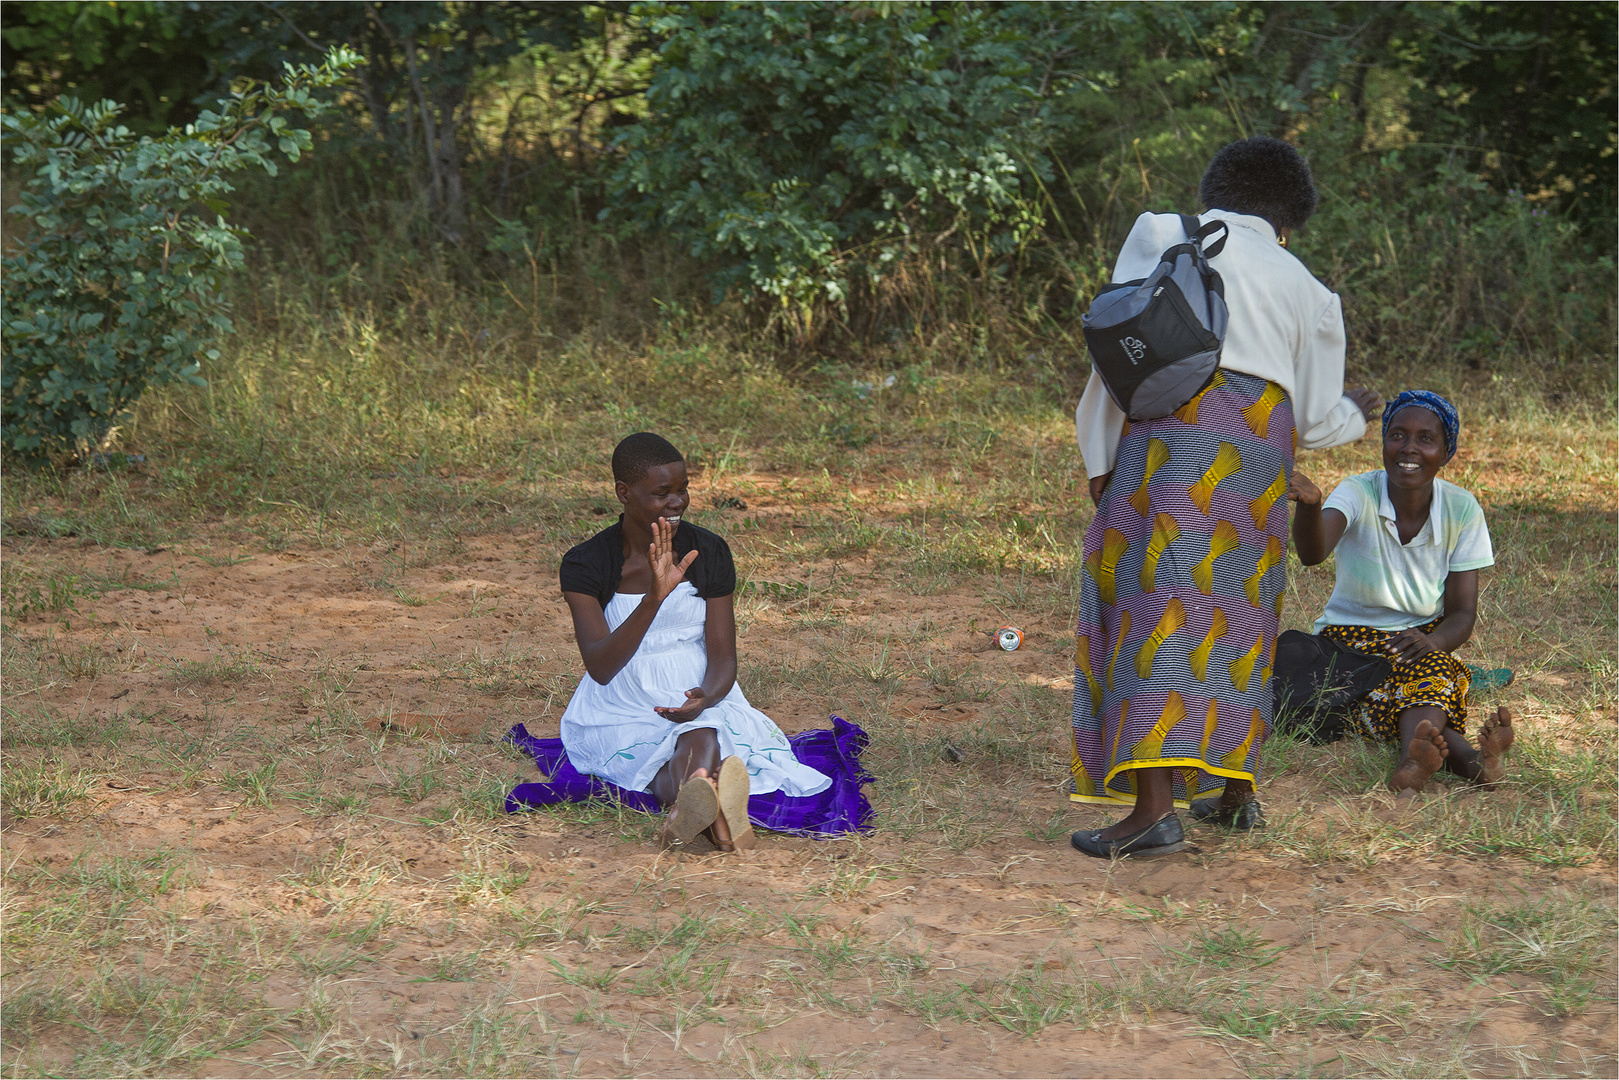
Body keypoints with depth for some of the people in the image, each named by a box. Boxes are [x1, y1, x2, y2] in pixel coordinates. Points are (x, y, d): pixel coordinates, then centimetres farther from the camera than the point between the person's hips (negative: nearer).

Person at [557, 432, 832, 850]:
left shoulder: (708, 552, 1)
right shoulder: (585, 565, -6)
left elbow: (722, 658, -1)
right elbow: (600, 667, -20)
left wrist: (705, 698, -26)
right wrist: (654, 598, -34)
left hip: (698, 702, 2)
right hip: (622, 714, -2)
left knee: (700, 740, -36)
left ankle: (687, 807, -69)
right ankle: (712, 814, -69)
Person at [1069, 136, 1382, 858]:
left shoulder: (1161, 236, 13)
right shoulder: (1307, 290, 21)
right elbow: (1315, 419, 21)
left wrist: (1101, 456, 6)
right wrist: (1354, 415, 44)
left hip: (1174, 429, -4)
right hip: (1262, 444, 4)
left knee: (1157, 604, -9)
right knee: (1238, 609, 18)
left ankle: (1154, 806, -19)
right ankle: (1235, 790, 27)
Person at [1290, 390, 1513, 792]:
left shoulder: (1462, 510, -4)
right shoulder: (1359, 493, -11)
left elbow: (1463, 615, -4)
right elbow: (1312, 553, -33)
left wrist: (1432, 640, -28)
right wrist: (1309, 505, -57)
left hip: (1423, 642, 2)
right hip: (1351, 638, -2)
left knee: (1429, 670, -36)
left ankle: (1414, 760, -65)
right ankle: (1471, 759, -64)